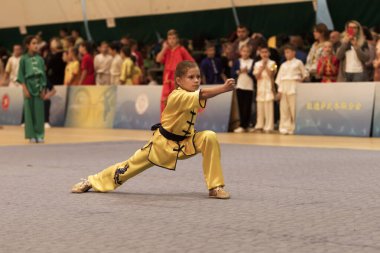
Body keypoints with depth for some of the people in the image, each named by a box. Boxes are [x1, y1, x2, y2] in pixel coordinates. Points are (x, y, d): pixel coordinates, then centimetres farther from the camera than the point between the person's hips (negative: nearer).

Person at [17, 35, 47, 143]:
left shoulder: (40, 59, 7)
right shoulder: (24, 59, 0)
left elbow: (43, 75, 9)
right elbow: (21, 75, -2)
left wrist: (43, 89, 3)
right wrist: (25, 89, -10)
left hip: (39, 87, 2)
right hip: (29, 86, -2)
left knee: (39, 111, 1)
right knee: (29, 111, 0)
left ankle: (39, 135, 7)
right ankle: (31, 136, 4)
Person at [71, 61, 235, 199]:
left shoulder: (191, 94, 0)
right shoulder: (176, 97, -29)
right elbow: (202, 95, -40)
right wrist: (224, 88, -49)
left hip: (185, 142, 6)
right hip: (163, 142, -5)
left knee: (210, 138, -21)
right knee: (133, 165, 4)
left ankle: (215, 187, -14)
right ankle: (92, 181, 27)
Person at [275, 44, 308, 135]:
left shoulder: (298, 62, 6)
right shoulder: (283, 65, 17)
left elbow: (305, 74, 9)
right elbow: (280, 78, 13)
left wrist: (303, 78, -12)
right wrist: (279, 90, 5)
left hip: (294, 87, -4)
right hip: (284, 87, 4)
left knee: (294, 109, -7)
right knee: (284, 109, 0)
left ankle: (294, 128, -2)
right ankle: (284, 128, 3)